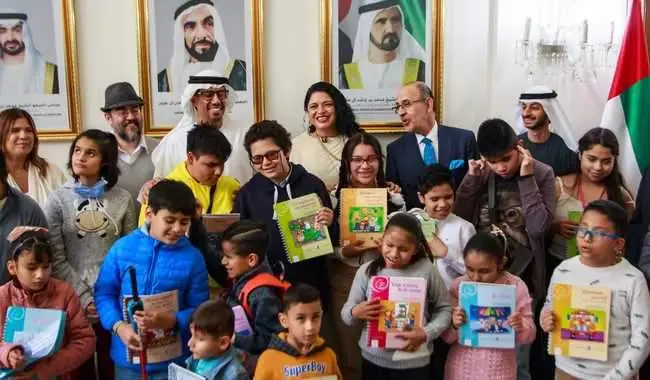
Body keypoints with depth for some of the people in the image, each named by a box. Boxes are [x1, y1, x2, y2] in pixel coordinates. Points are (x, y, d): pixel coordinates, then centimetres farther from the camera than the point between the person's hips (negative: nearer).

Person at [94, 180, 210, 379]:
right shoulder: (122, 248, -6)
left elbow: (199, 310, -6)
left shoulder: (193, 258, -8)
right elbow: (103, 293, 1)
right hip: (128, 357, 1)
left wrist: (171, 321, -23)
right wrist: (118, 326, -14)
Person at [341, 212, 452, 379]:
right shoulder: (367, 271, -4)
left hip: (413, 363, -1)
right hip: (373, 360, 2)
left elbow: (444, 308, 0)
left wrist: (427, 333, -15)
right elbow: (346, 313, 2)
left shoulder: (426, 270, -9)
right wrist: (356, 312, -20)